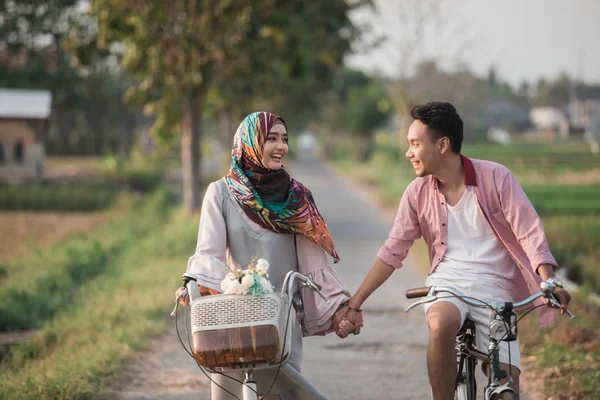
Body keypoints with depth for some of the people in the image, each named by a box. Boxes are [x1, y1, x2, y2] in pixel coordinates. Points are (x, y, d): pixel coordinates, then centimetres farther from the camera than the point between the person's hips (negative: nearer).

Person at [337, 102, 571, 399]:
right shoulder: (417, 192, 3)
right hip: (447, 283, 1)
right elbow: (392, 252, 7)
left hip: (494, 288, -1)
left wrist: (549, 281, -27)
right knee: (441, 324, -36)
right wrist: (354, 305, 4)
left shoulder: (495, 177, -6)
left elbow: (529, 232, -10)